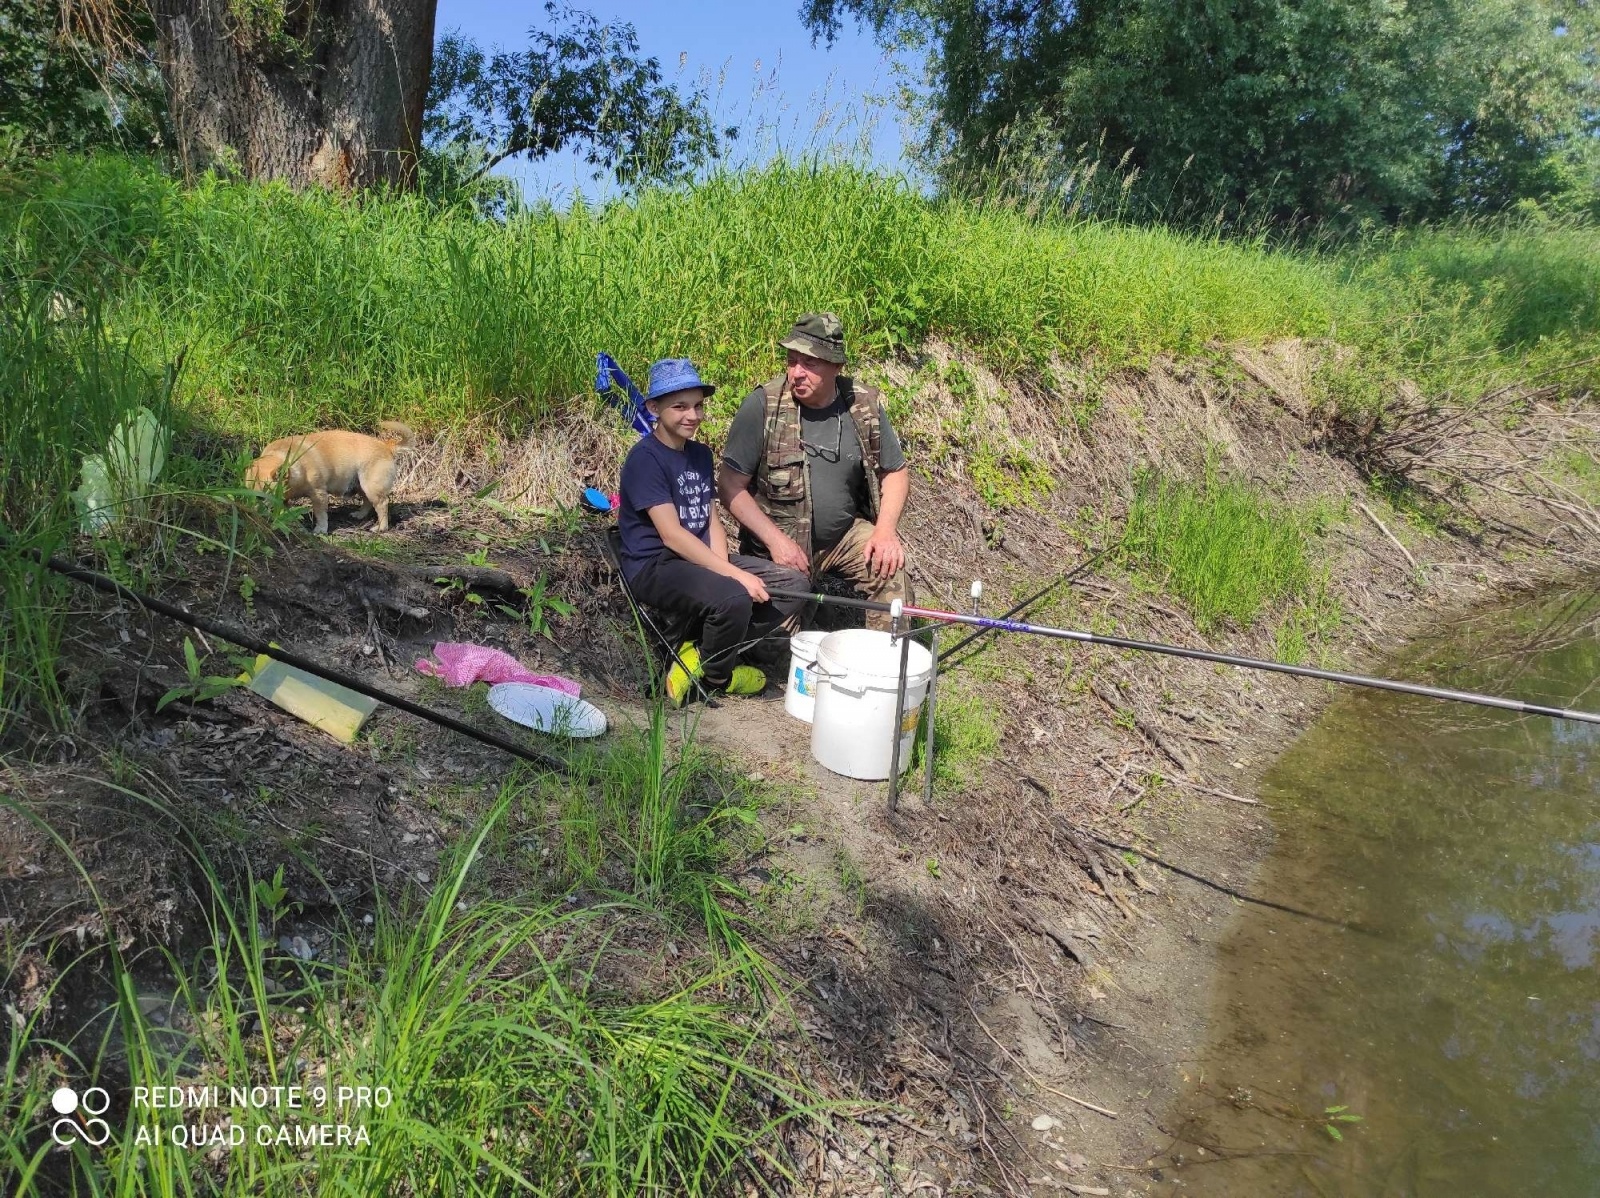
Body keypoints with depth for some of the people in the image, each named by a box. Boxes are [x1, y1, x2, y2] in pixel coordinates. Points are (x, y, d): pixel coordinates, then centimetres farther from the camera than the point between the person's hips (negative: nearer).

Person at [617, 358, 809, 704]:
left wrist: (725, 568, -11)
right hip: (654, 567, -8)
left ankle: (701, 655, -1)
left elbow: (712, 522, 9)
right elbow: (671, 535, -21)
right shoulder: (645, 458, -13)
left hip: (701, 559, 9)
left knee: (793, 583, -3)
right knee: (733, 598, -35)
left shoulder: (701, 454, 13)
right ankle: (716, 675, -3)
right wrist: (734, 575, -25)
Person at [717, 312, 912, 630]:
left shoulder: (864, 405, -5)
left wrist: (886, 530, -11)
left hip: (846, 534, 3)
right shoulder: (762, 405, -15)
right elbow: (730, 486, -13)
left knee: (891, 565, -23)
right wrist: (775, 540, -21)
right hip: (779, 545, -3)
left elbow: (895, 472, 6)